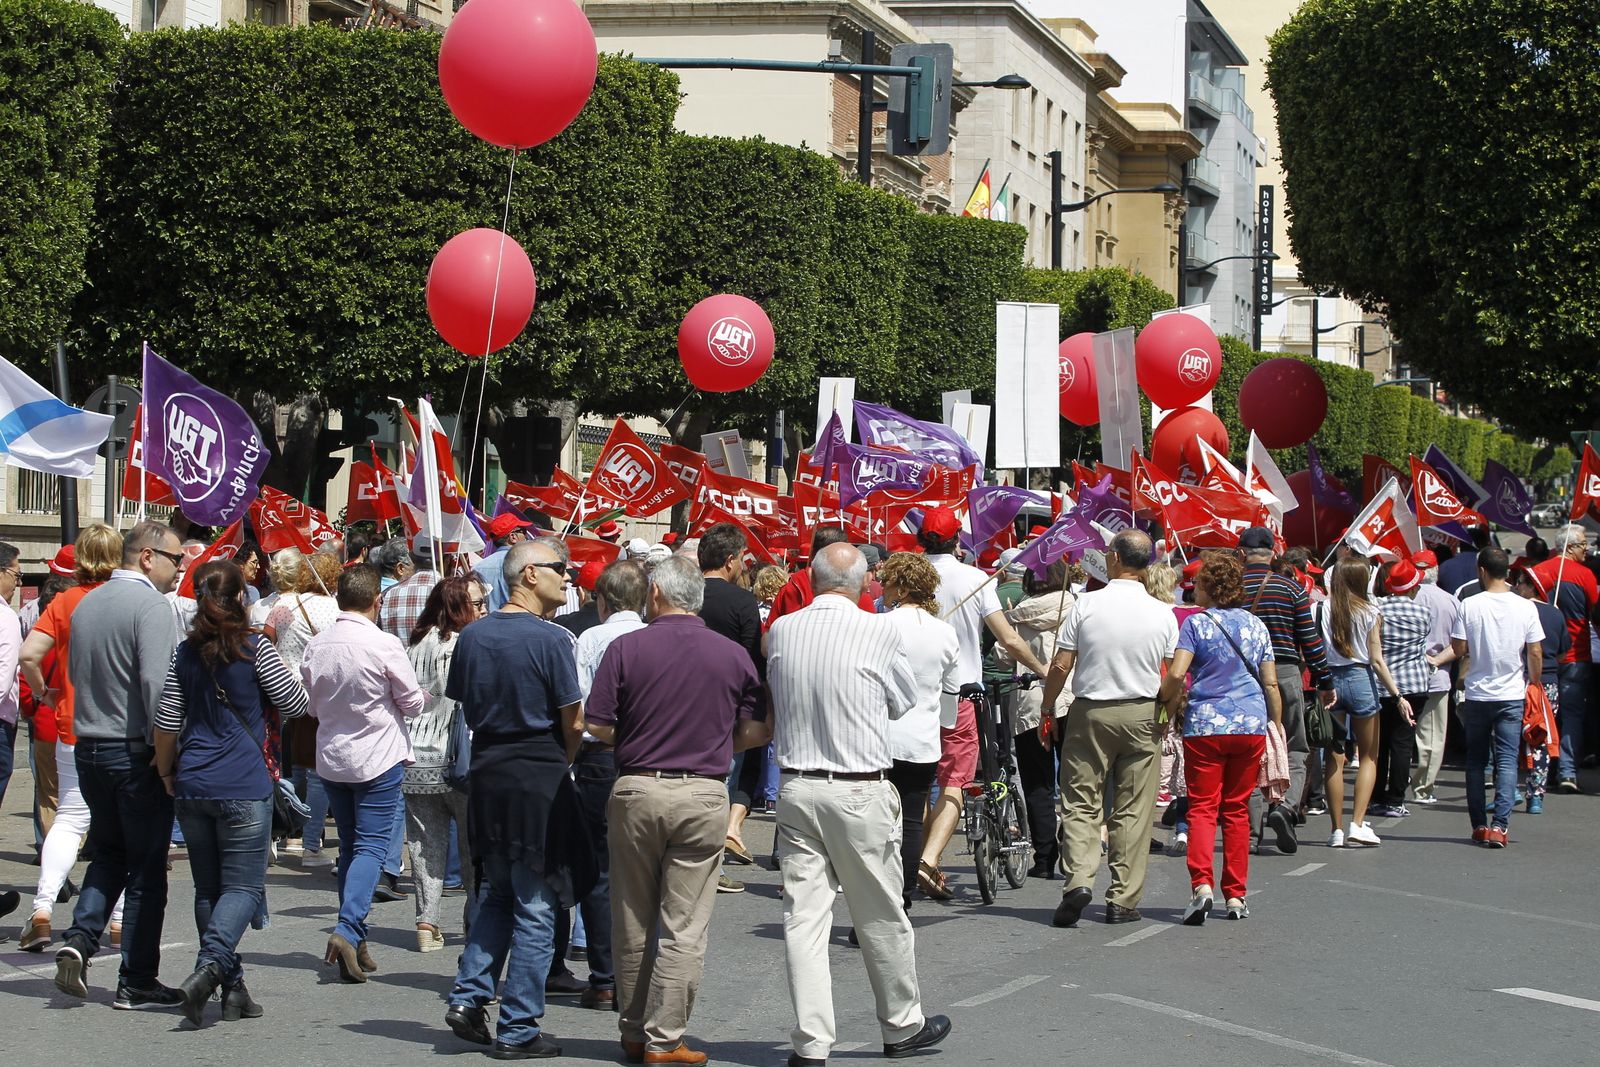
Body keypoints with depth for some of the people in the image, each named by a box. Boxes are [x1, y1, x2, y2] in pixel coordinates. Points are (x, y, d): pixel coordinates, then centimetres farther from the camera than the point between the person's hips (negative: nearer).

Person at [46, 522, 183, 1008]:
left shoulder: (86, 603, 10)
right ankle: (137, 981, 7)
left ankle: (80, 939, 1)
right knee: (147, 866, 3)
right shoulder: (150, 606, -15)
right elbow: (156, 683, -23)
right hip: (136, 750, -7)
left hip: (89, 746, 7)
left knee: (108, 854, 20)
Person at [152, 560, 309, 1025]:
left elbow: (167, 721, 6)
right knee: (243, 886, -1)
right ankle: (207, 970, -21)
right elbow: (296, 703, -1)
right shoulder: (255, 649, -7)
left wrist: (166, 770, 21)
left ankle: (232, 987, 13)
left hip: (192, 786, 5)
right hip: (243, 787, -5)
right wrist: (284, 672, 18)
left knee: (208, 889, 13)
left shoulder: (186, 653, 6)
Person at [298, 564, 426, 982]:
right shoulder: (384, 645, -16)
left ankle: (356, 943, 17)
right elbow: (414, 703, -8)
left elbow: (309, 705, 10)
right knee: (371, 846, -3)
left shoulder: (315, 646, -1)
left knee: (349, 846, 15)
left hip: (331, 758, 5)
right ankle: (348, 929, -21)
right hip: (378, 758, -5)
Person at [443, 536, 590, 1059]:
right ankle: (517, 1030, 5)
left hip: (487, 775, 6)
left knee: (499, 894, 22)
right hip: (539, 781, -6)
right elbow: (574, 723, -10)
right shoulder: (549, 639, -13)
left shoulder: (472, 636, 5)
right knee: (535, 907, 2)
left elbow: (468, 708, 13)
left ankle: (469, 996, 12)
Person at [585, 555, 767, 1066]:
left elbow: (597, 726, -5)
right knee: (684, 927, 3)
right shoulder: (732, 655, 2)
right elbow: (755, 732, 3)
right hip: (703, 794, 0)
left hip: (636, 790, 0)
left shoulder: (625, 648, -3)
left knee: (633, 923, 12)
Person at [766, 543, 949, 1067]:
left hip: (795, 785, 3)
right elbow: (904, 701, 5)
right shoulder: (878, 631, -9)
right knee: (881, 916, 11)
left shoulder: (780, 632, 0)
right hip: (859, 792, -3)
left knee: (804, 916, 4)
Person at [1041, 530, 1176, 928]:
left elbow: (1060, 666, -6)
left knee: (1081, 803, 5)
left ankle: (1079, 877, -14)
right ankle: (1123, 899, 6)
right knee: (1133, 809, 6)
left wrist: (1048, 706, 8)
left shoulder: (1087, 604, -7)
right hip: (1142, 715, 1)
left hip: (1091, 712, -1)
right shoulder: (1163, 614, -1)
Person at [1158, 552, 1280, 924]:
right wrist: (1277, 727, 17)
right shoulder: (1256, 625, 10)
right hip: (1252, 726, 4)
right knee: (1237, 809, 11)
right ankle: (1236, 896, 12)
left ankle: (1202, 883, -22)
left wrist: (1168, 704, 2)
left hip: (1205, 726, -4)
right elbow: (1270, 683, 9)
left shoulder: (1196, 622, -3)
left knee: (1202, 807, -2)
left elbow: (1176, 674, -15)